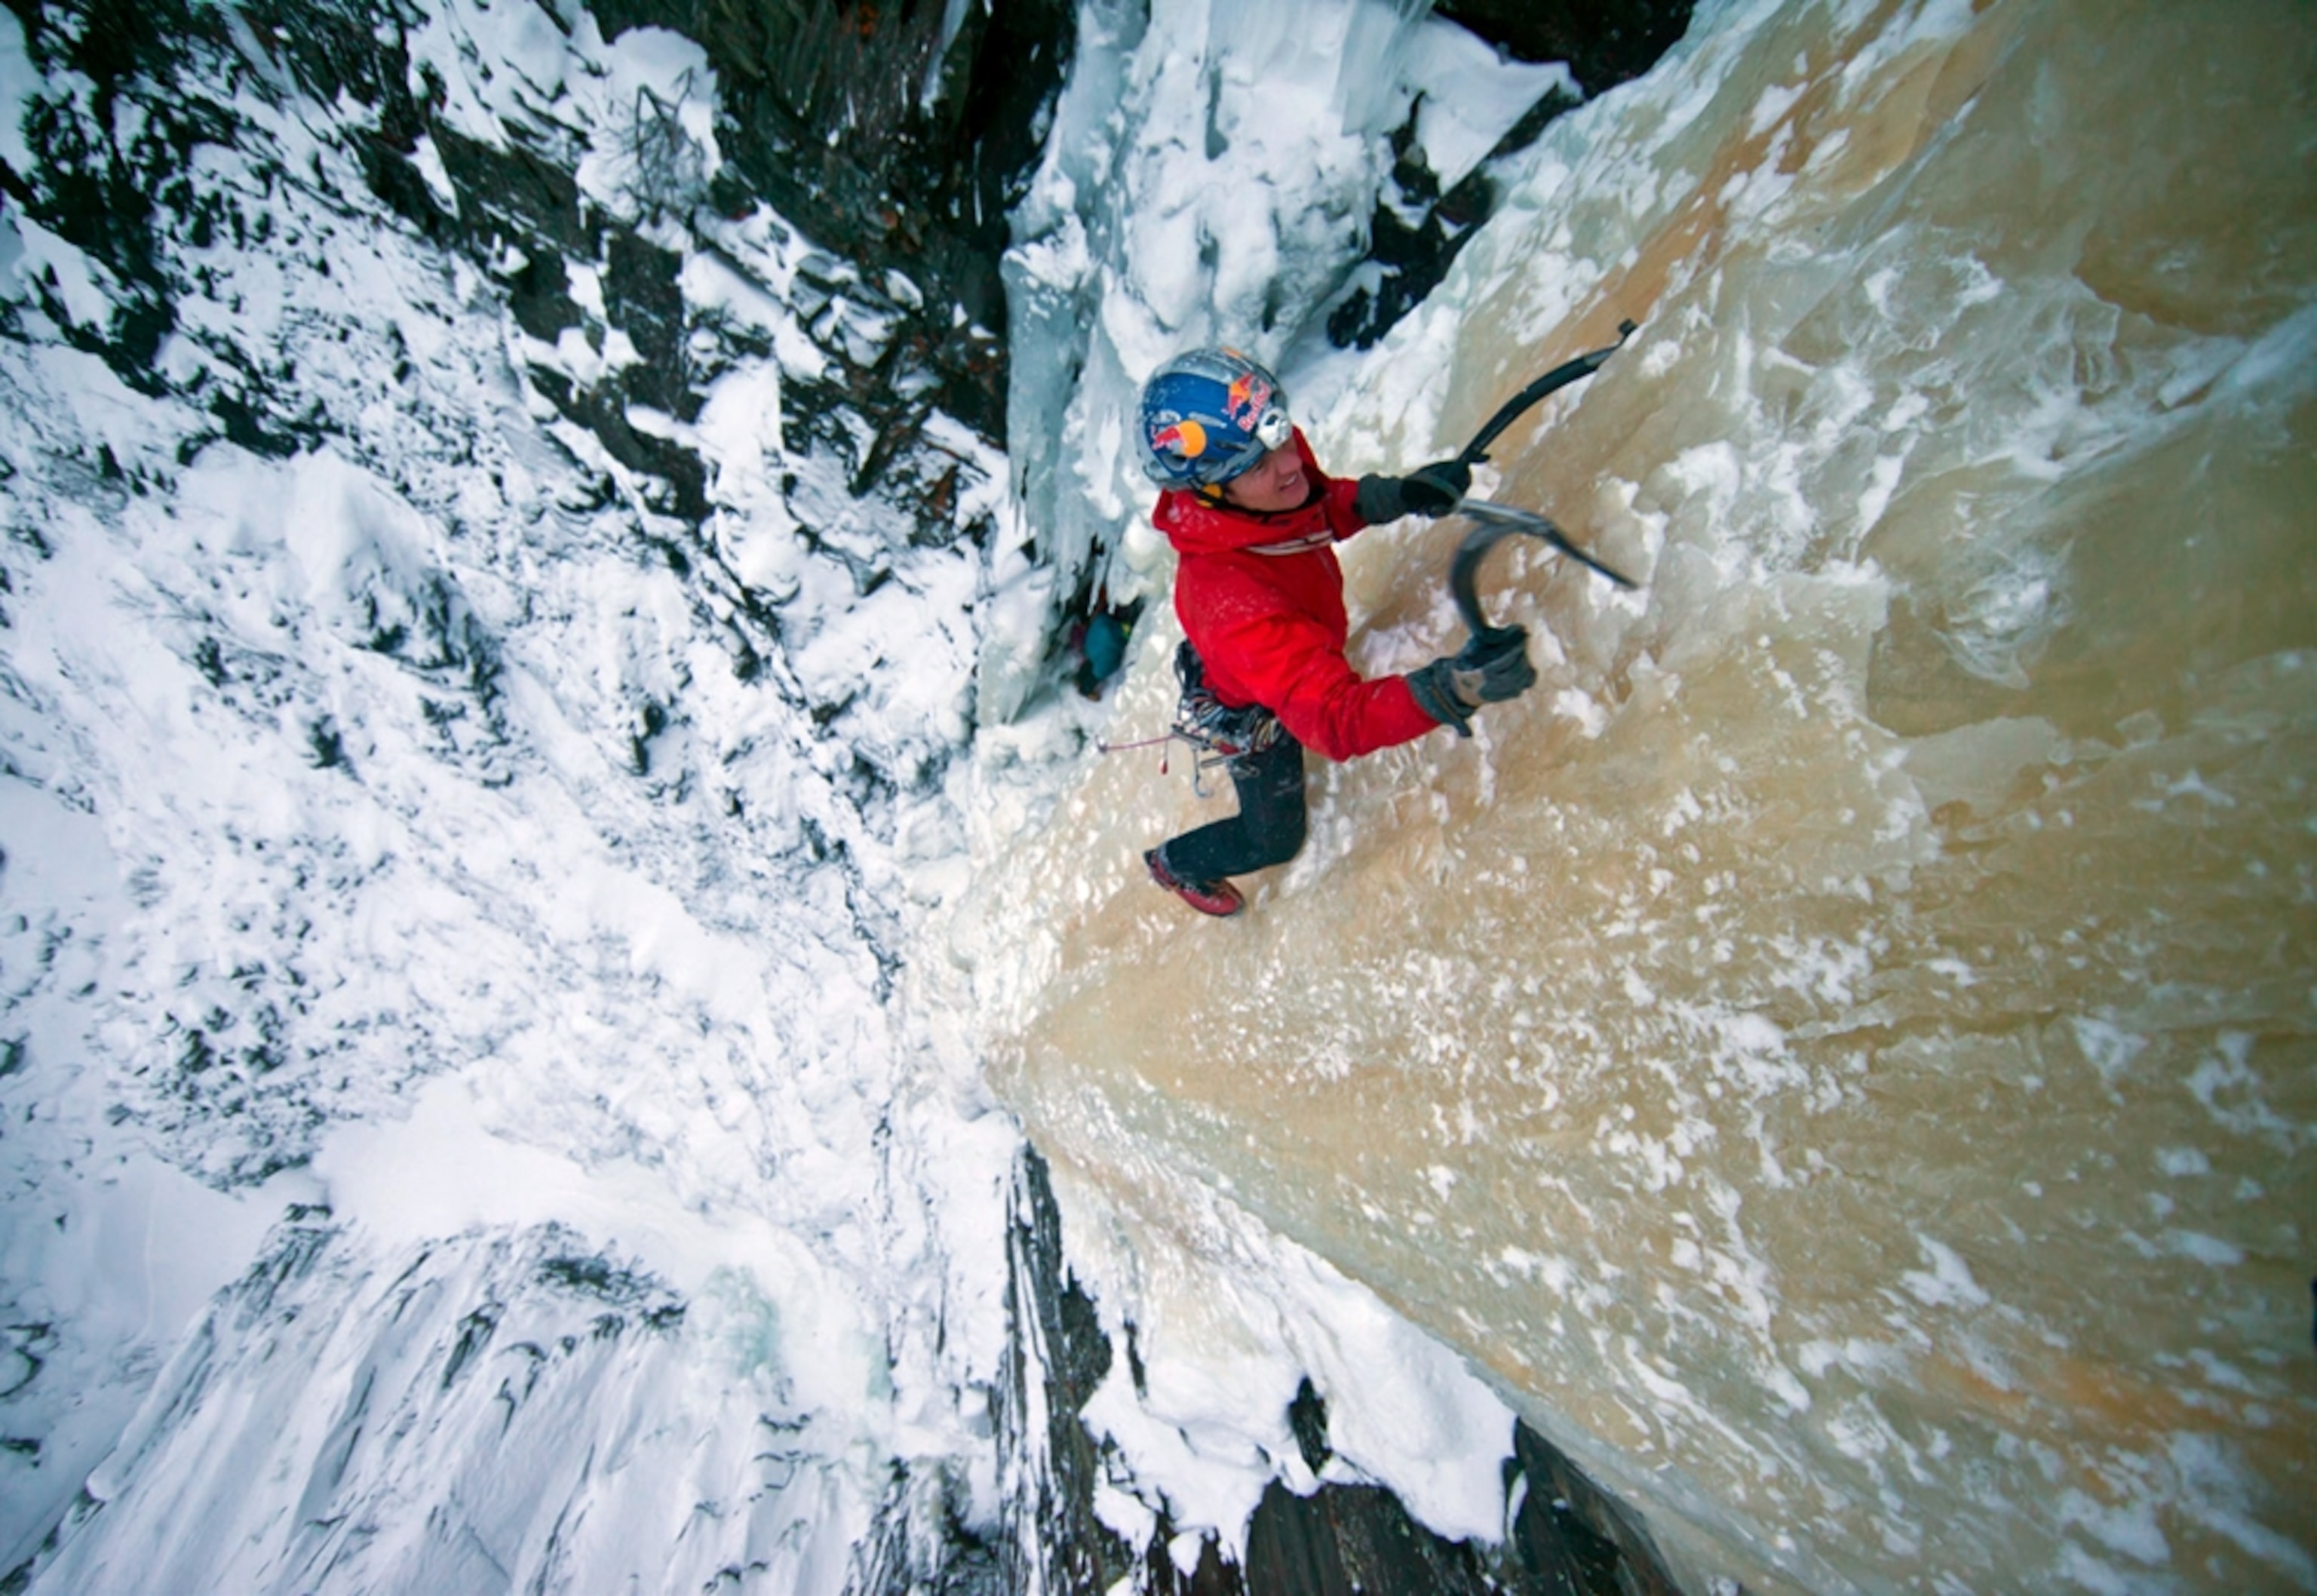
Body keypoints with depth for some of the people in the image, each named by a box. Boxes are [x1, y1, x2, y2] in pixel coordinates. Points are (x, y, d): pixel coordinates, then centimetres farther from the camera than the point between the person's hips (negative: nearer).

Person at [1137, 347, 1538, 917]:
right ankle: (1176, 863, 49)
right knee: (1273, 838, 19)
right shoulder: (1229, 598, -50)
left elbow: (1322, 508, -3)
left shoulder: (1282, 467, -27)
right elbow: (1337, 722, -53)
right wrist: (1449, 690, -68)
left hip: (1295, 666, 7)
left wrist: (1393, 495, -21)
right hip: (1256, 715, -6)